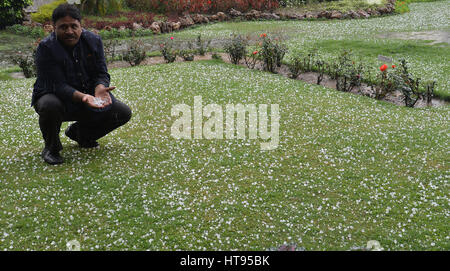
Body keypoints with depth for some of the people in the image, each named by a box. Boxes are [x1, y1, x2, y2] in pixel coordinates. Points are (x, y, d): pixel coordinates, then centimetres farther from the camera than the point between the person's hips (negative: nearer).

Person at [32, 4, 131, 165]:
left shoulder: (93, 41, -5)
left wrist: (99, 90, -31)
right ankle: (51, 147, -6)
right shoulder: (46, 48, -19)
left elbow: (101, 73, -6)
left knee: (123, 113, -7)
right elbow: (58, 86, -26)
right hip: (58, 98, -5)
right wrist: (82, 97, -43)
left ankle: (79, 132, 17)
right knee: (49, 105, -40)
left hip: (88, 95, 5)